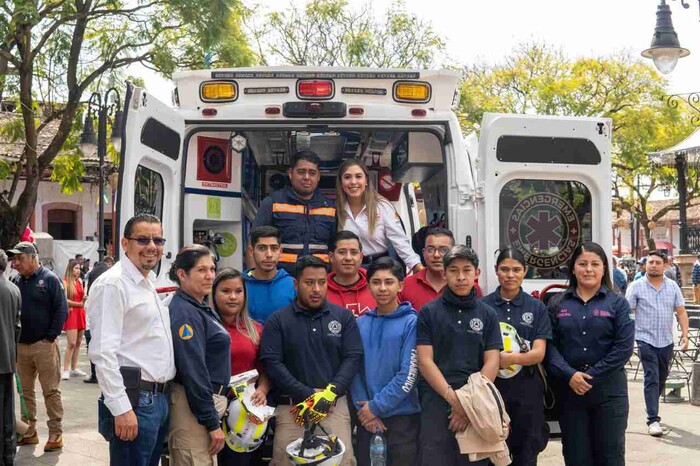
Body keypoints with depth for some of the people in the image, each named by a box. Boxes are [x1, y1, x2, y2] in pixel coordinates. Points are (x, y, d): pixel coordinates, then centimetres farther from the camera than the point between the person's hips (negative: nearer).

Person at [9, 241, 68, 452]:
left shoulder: (49, 279, -5)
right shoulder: (16, 281, 10)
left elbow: (61, 310, -8)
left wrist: (51, 336, -12)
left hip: (44, 345, -6)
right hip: (21, 345, 6)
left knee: (51, 390, -1)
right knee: (25, 390, 11)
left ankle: (56, 433, 4)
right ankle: (29, 432, 21)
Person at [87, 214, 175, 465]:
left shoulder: (150, 284, 16)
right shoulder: (112, 284, -12)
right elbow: (103, 352, -19)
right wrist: (121, 409, -23)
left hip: (161, 398, 9)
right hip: (135, 400, -9)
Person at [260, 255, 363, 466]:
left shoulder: (344, 317, 9)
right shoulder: (277, 321, 4)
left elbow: (353, 357, 3)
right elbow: (272, 363, -4)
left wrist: (330, 393, -11)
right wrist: (309, 395, -11)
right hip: (292, 407, -1)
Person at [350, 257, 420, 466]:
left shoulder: (412, 322, -5)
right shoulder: (360, 324, 7)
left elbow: (409, 374, -11)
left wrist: (376, 406, -11)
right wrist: (364, 408, -7)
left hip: (403, 416, -3)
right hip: (367, 418, 4)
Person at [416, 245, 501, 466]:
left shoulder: (488, 315, 7)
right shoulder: (429, 312, 3)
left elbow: (491, 363, 2)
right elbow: (425, 361, -2)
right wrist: (453, 398, -12)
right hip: (436, 402, -1)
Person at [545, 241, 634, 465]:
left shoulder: (617, 303, 2)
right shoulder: (557, 304, 6)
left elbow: (624, 347, -7)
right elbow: (549, 345, -1)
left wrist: (591, 376, -13)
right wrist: (569, 375, -16)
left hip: (608, 391, -1)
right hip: (569, 390, 1)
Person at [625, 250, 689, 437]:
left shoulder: (672, 286, 7)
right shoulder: (637, 287, -3)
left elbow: (681, 312, 8)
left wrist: (685, 334, -3)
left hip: (666, 341, 4)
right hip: (646, 339, -4)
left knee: (661, 379, 15)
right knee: (651, 379, -11)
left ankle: (652, 408, 37)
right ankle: (653, 420, -12)